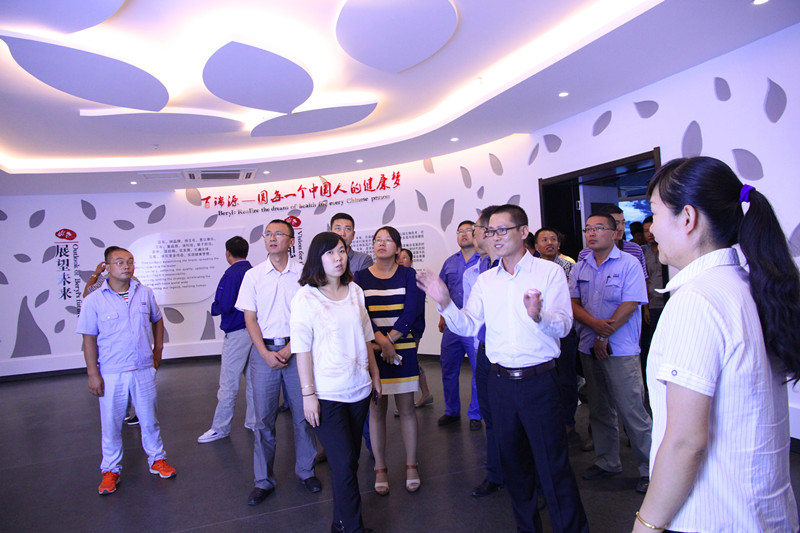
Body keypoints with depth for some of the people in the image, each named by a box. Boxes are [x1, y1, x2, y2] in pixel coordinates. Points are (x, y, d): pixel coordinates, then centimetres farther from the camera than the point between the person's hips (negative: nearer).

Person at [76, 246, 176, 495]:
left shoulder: (145, 293, 1)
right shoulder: (94, 300, -6)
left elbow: (157, 320, 16)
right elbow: (89, 339, -5)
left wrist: (157, 351, 12)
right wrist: (93, 374, -7)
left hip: (143, 369, 2)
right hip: (111, 374, -2)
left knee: (149, 419, 13)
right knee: (111, 423, 10)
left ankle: (157, 459, 31)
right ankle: (111, 470, 28)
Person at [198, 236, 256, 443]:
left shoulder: (232, 274, -14)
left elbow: (223, 306, -21)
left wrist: (214, 308, 1)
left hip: (237, 333, -7)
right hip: (254, 331, 7)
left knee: (228, 383, 1)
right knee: (252, 379, 15)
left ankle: (220, 428, 10)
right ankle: (253, 421, 25)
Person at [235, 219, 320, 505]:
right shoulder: (253, 275, 4)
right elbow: (250, 319, 2)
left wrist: (289, 349, -9)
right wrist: (266, 354, -8)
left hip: (297, 349, -1)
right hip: (264, 351, 1)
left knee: (303, 415, 6)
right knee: (263, 418, 6)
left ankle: (306, 471, 25)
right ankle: (263, 480, 20)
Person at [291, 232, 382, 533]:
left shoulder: (355, 292, 6)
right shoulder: (305, 297, -9)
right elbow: (302, 349, -10)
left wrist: (374, 373, 15)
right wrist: (308, 393, -11)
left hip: (358, 388, 5)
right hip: (327, 393, -5)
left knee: (350, 459, 14)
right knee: (343, 464, -5)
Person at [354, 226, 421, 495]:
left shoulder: (407, 274, 4)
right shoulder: (361, 277, 5)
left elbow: (411, 311, -5)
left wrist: (389, 339, -14)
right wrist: (380, 340, -17)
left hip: (403, 348, 0)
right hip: (371, 350, 0)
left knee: (406, 407, 6)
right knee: (376, 409, 5)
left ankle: (411, 465, 21)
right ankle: (380, 469, 19)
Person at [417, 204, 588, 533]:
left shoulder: (549, 272, -4)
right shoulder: (485, 280, 8)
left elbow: (563, 325, -11)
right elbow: (468, 326, 4)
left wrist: (538, 316, -32)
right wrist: (444, 303, -11)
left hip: (539, 380, -4)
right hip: (500, 380, 5)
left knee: (553, 465, 1)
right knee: (513, 463, 18)